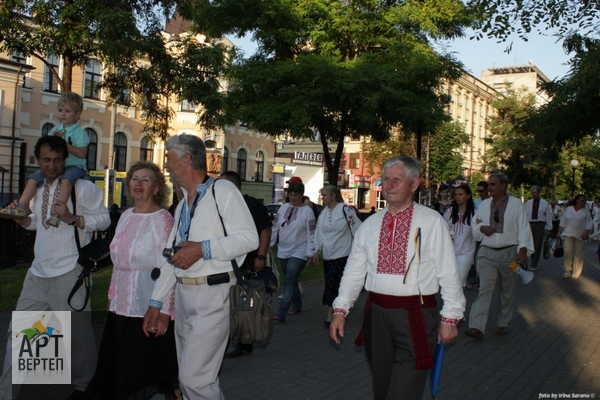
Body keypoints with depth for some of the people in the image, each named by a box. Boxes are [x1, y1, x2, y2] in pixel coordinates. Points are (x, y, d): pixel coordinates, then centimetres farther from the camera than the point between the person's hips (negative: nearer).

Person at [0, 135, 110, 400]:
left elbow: (104, 219, -11)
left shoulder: (82, 187, -9)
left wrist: (73, 218, -24)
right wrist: (24, 220, 3)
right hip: (37, 273, 7)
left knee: (78, 333, 6)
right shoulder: (37, 189, 13)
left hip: (69, 273, -6)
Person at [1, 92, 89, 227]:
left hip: (75, 166, -7)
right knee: (33, 178, -6)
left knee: (66, 179, -39)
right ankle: (22, 207, -6)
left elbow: (82, 154, -14)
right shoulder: (55, 130, 16)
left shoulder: (79, 132, -3)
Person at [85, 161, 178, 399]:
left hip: (148, 308, -7)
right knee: (116, 370, 13)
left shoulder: (162, 219, -11)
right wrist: (112, 295, 16)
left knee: (144, 375, 3)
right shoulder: (126, 216, 11)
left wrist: (164, 311, -19)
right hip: (121, 306, 7)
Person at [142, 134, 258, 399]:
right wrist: (156, 303, 17)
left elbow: (249, 237, -15)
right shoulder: (182, 206, 18)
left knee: (195, 378, -8)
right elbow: (171, 258, 19)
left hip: (212, 295, -8)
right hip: (183, 295, 8)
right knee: (187, 378, 14)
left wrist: (203, 249, -20)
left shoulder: (222, 190, -7)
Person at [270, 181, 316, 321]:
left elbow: (311, 234, -10)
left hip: (299, 252, -5)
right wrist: (269, 244, 10)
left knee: (289, 281, -12)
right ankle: (296, 305, 32)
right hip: (283, 251, 5)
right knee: (291, 281, 15)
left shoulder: (307, 211, -9)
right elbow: (275, 227, 11)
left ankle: (281, 313, -14)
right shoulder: (283, 208, 5)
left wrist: (310, 253, -13)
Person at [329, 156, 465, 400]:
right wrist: (341, 309, 1)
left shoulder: (432, 222, -5)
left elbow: (448, 272, -4)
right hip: (377, 313, 4)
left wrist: (450, 317, -4)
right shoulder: (370, 225, 7)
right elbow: (354, 270, 7)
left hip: (415, 317, -4)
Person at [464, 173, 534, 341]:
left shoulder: (516, 204, -2)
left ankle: (503, 324, 28)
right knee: (484, 289, -9)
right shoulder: (484, 204, 8)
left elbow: (524, 228, -5)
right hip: (487, 253, 2)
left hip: (509, 253, -1)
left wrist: (523, 250, -16)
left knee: (508, 292, 11)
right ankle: (477, 327, -16)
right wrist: (482, 228, -7)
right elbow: (475, 226, 16)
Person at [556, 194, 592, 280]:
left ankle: (576, 273, 14)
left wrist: (586, 234, -14)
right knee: (567, 252, -8)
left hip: (580, 236, -1)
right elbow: (563, 222, 9)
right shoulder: (569, 209, 6)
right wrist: (559, 232, 4)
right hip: (568, 234, 1)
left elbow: (588, 224, -1)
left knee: (578, 254, 3)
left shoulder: (586, 211, 1)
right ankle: (567, 271, 2)